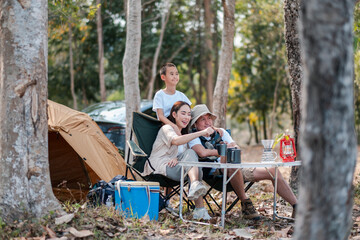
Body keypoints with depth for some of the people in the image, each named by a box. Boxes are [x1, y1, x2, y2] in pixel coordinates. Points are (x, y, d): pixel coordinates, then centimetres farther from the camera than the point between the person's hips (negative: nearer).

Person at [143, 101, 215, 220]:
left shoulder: (184, 133, 26)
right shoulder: (166, 128, -1)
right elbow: (176, 141, -25)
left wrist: (177, 158, -10)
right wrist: (201, 133, -31)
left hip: (173, 169, 7)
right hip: (158, 168, -7)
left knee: (197, 171, -25)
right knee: (190, 153, -31)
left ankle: (199, 210, -34)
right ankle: (195, 185, -56)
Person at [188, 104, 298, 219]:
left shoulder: (221, 131, 21)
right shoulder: (194, 137, 2)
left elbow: (237, 149, 11)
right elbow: (203, 153, -20)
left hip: (238, 171, 7)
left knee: (273, 171, -6)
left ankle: (296, 207, -2)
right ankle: (245, 203, -28)